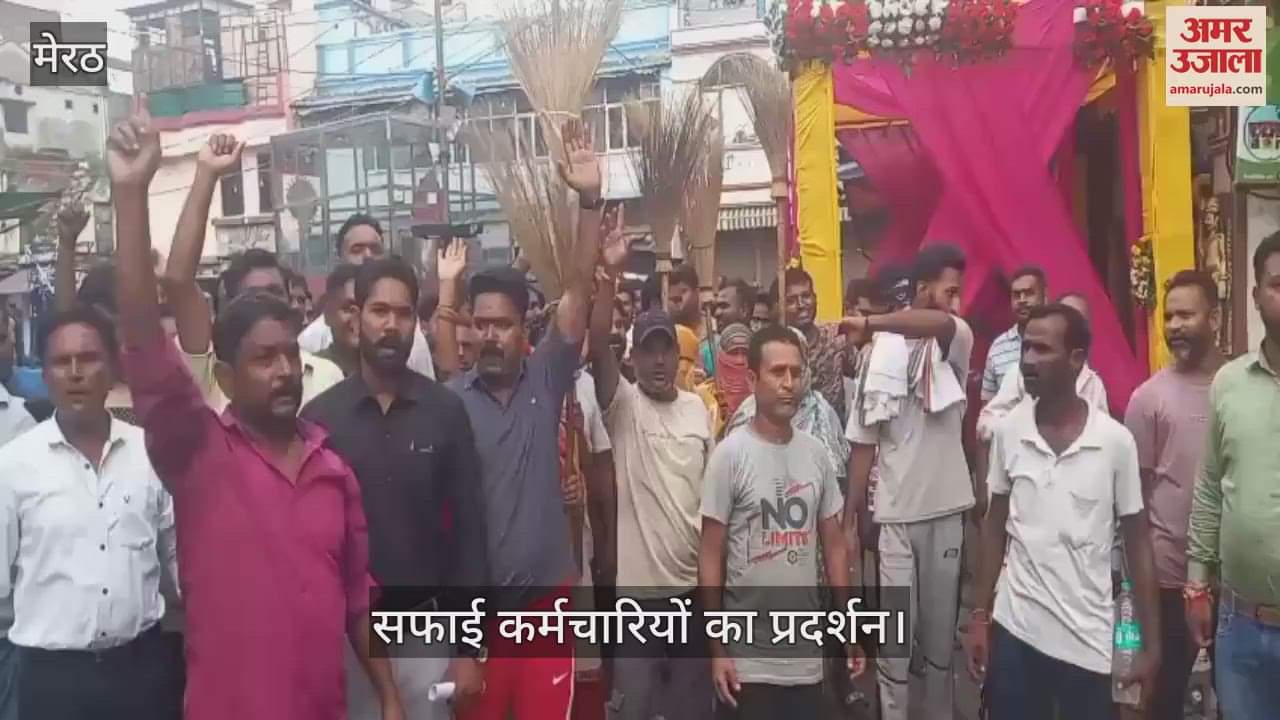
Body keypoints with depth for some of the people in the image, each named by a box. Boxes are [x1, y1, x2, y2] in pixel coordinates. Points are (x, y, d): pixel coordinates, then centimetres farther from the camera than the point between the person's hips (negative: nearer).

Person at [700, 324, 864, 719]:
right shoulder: (730, 454, -10)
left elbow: (833, 546, 11)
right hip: (749, 659, -4)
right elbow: (710, 558, -8)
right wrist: (717, 651, -9)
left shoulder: (816, 453, 4)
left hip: (807, 656, 5)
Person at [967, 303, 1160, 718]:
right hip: (1014, 630, 2)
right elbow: (995, 527, 6)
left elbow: (1137, 541, -2)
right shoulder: (1008, 432, -3)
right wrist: (980, 615, 4)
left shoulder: (1116, 441, -8)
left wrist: (1150, 644, -2)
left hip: (1088, 640, -1)